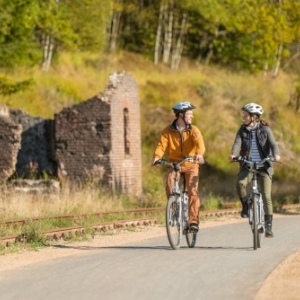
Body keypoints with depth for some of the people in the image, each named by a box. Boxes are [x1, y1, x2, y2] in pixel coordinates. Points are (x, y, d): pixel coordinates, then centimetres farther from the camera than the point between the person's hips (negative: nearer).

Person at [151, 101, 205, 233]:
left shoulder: (193, 130, -4)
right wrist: (157, 156, -34)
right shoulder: (168, 131, -2)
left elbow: (199, 143, -21)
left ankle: (193, 221, -15)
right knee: (169, 185, -24)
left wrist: (199, 153, -44)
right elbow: (161, 145, -13)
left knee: (192, 190, -19)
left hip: (191, 164, -1)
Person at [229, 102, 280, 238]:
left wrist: (276, 155, -34)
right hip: (247, 165, 1)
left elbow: (273, 143, -13)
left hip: (264, 166, -1)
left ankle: (268, 226, 1)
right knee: (240, 183, -30)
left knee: (266, 195, -8)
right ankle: (245, 206, -3)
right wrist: (233, 154, -31)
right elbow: (237, 143, -10)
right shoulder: (243, 130, 5)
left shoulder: (265, 129, -1)